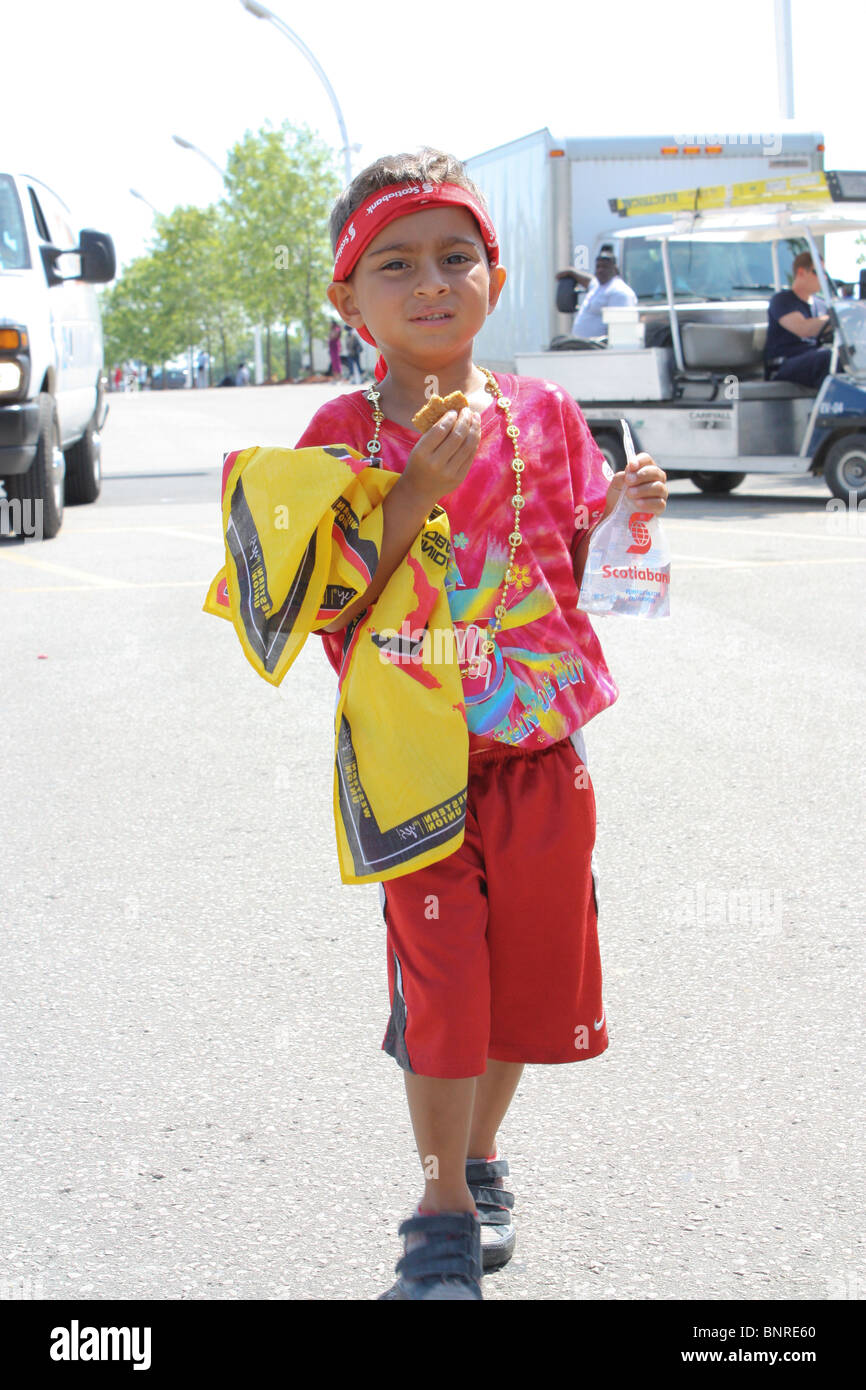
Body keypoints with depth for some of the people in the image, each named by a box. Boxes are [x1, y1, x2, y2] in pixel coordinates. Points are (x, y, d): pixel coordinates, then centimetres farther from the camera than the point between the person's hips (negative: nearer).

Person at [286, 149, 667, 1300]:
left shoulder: (544, 413, 2)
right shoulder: (342, 438, -6)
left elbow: (575, 572, 9)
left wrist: (619, 516, -12)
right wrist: (420, 490, -24)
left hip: (541, 750, 3)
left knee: (529, 968, 13)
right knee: (440, 982, 0)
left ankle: (480, 1155, 37)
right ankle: (444, 1206, 18)